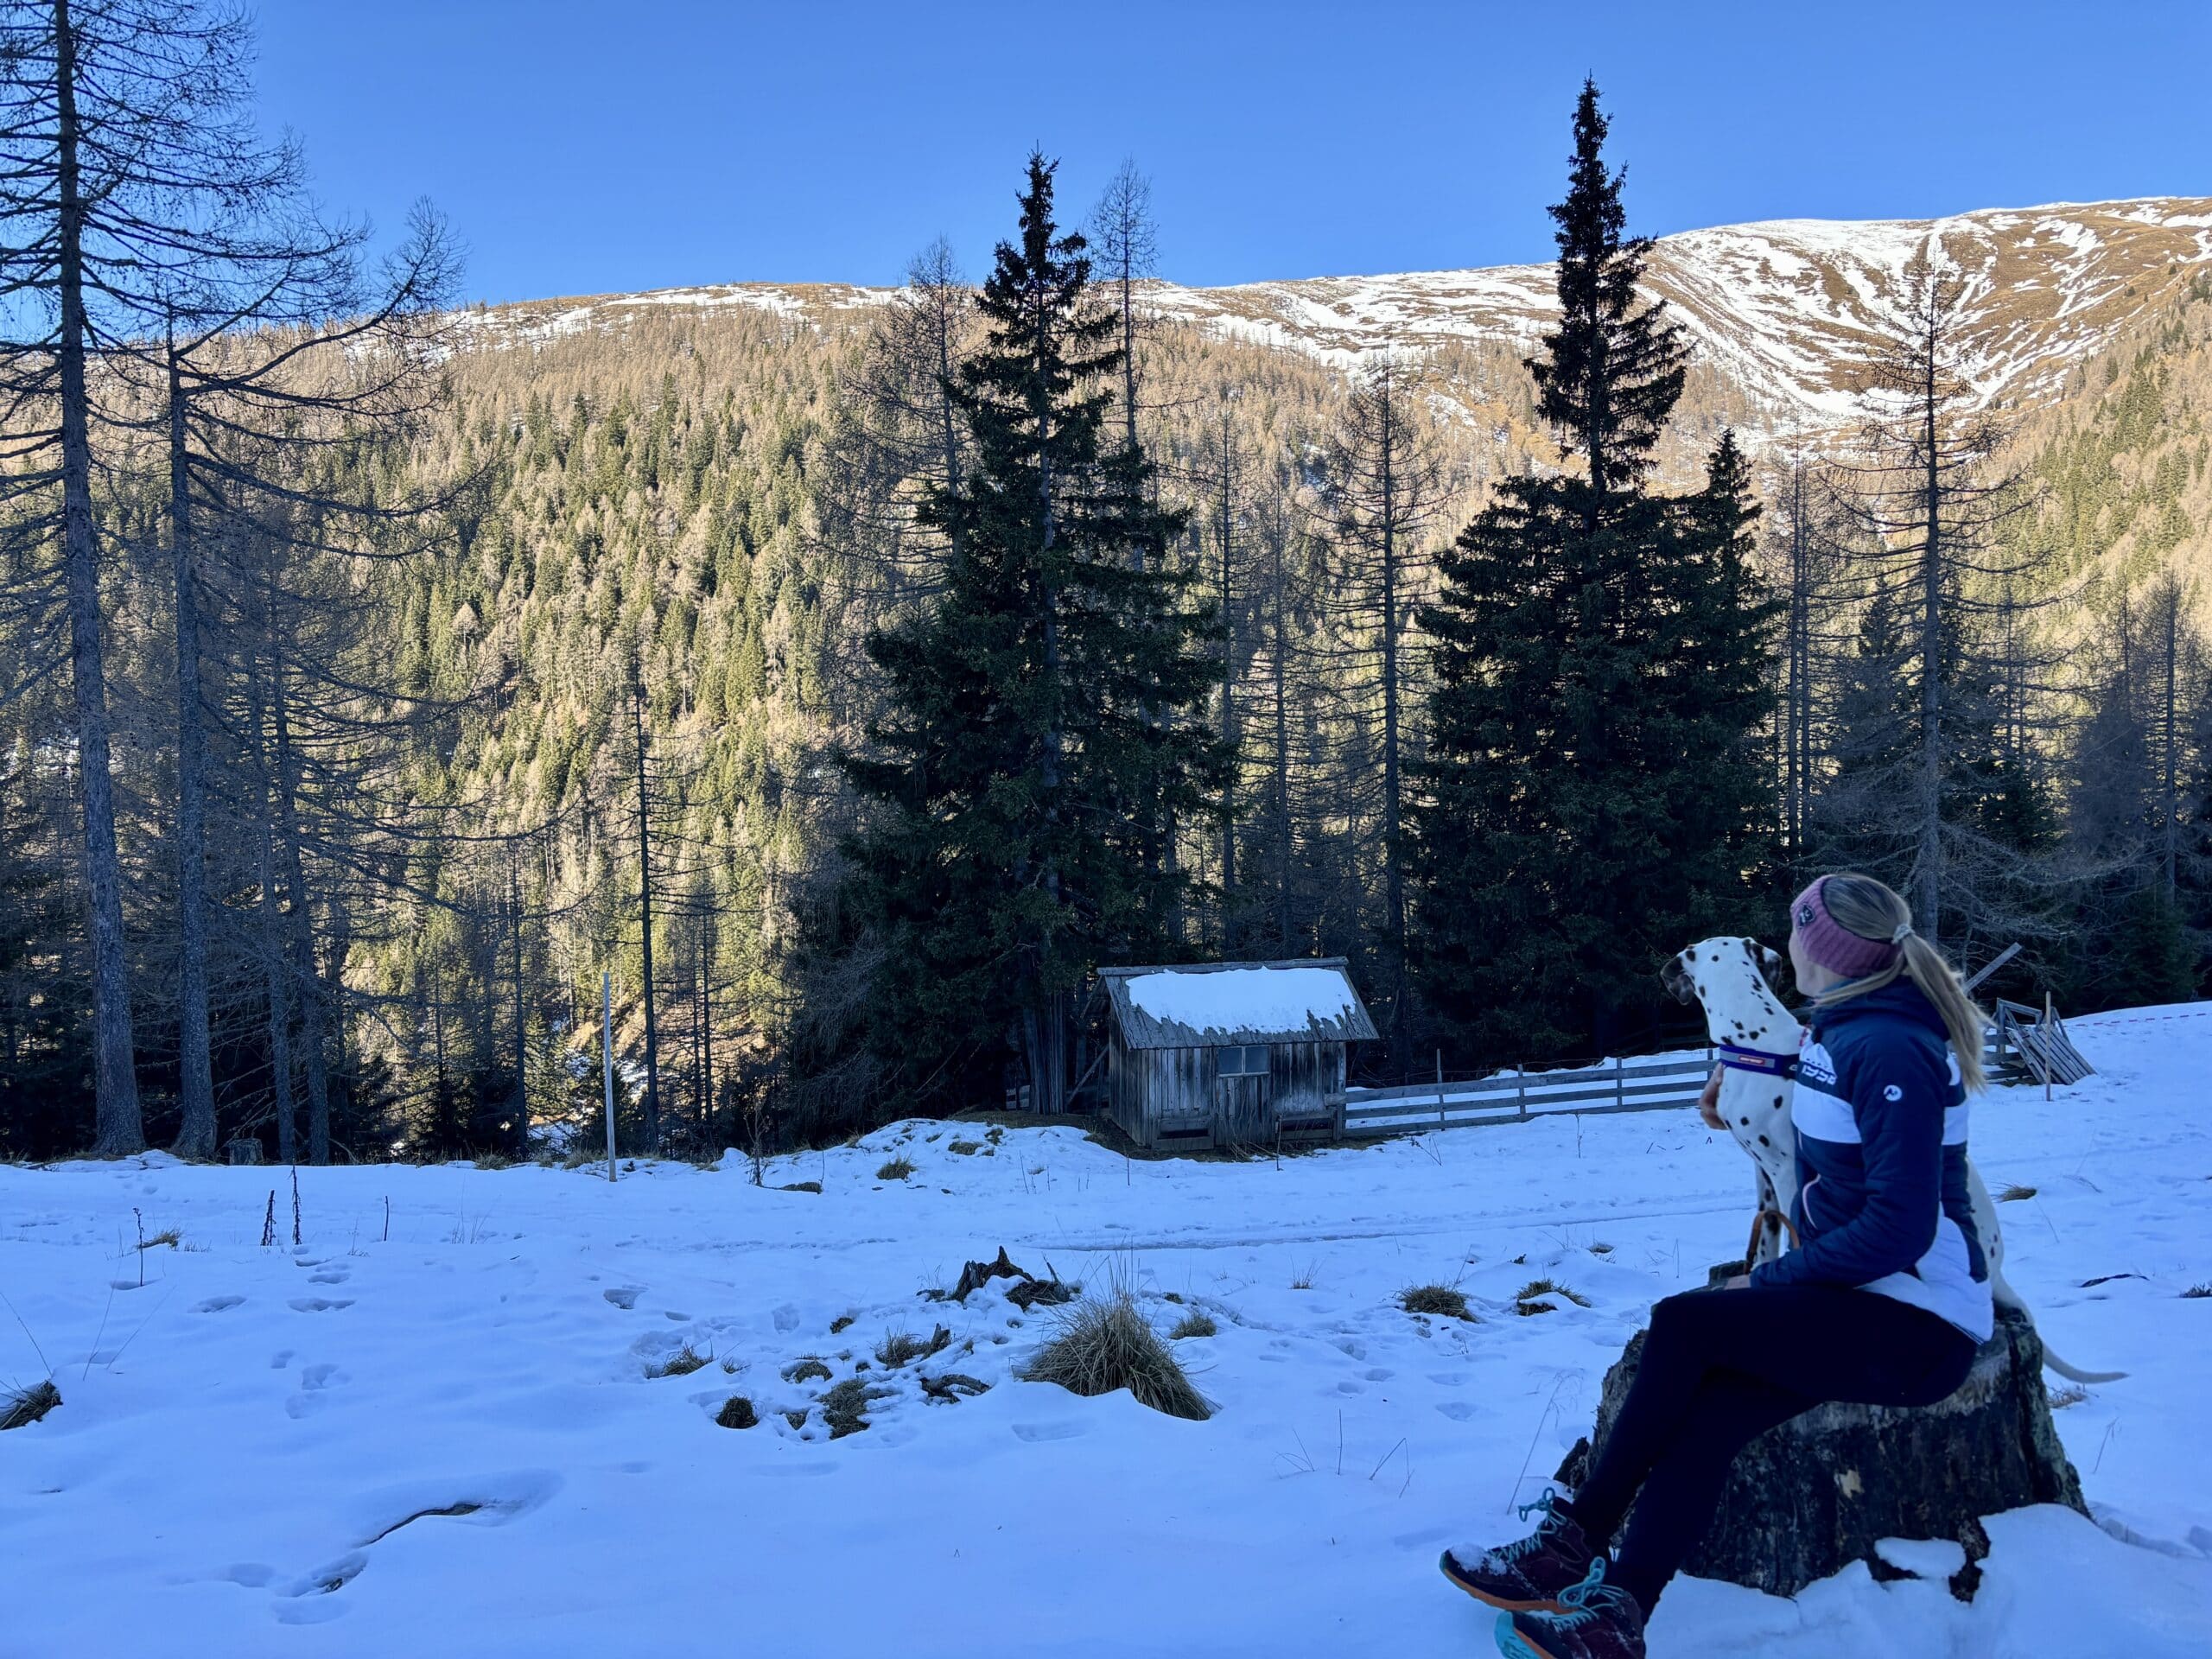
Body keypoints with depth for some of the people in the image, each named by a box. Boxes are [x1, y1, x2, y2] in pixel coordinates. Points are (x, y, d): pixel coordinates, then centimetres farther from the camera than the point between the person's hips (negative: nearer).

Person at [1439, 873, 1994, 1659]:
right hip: (1856, 1300, 8)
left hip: (1918, 1327, -8)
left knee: (1684, 1324, -20)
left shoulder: (1887, 1049, -19)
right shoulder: (1844, 1033, 10)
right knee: (1705, 1415, -15)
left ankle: (1575, 1540, -6)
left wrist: (1768, 1281, -16)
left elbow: (1899, 1227, -24)